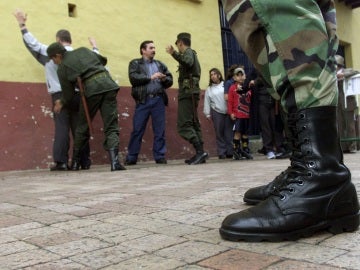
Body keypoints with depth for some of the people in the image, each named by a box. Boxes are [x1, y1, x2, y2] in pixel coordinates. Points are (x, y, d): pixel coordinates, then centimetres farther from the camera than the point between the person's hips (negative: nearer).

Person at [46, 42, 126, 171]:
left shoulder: (62, 68, 11)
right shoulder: (83, 50, 23)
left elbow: (69, 94, 14)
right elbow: (103, 60, 33)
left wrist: (61, 103, 34)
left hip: (91, 88, -3)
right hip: (108, 83, 3)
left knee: (83, 127, 15)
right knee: (111, 126, 0)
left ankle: (75, 163, 28)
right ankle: (114, 162, -15)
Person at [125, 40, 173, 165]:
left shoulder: (160, 64, 21)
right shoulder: (135, 63, 11)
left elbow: (170, 80, 16)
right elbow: (133, 78, -7)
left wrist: (164, 79, -6)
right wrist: (151, 77, -9)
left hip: (158, 100, 3)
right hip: (143, 100, -3)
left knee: (160, 130, 1)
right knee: (137, 130, -2)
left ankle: (160, 157, 8)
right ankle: (131, 158, 5)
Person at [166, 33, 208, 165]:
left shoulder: (188, 52, -4)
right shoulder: (192, 54, 26)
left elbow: (188, 62, -28)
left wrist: (174, 53, -39)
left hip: (187, 93, -10)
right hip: (191, 93, 10)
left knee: (184, 125, -16)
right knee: (193, 124, 8)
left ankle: (200, 151, -23)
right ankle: (200, 154, 6)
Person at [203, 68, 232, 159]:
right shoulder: (209, 89, 13)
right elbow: (207, 102, 13)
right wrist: (207, 114, 8)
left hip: (228, 111, -1)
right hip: (216, 112, 1)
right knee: (219, 132, -1)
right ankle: (221, 152, 5)